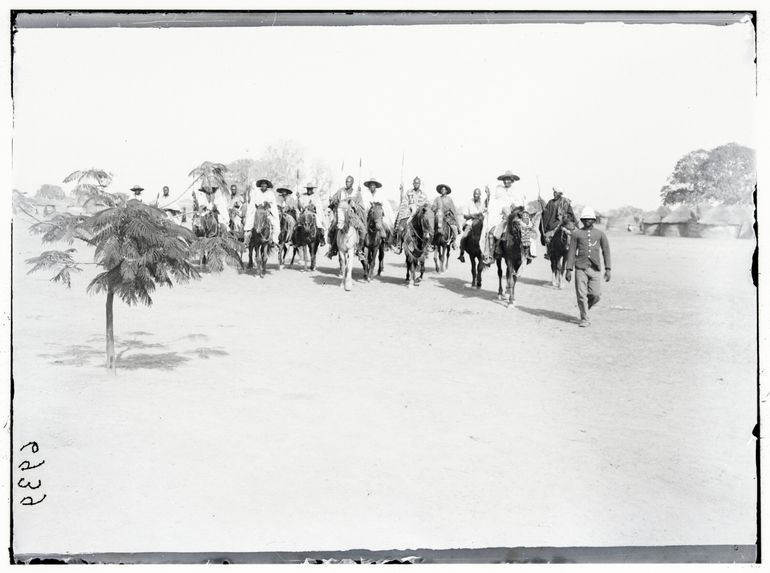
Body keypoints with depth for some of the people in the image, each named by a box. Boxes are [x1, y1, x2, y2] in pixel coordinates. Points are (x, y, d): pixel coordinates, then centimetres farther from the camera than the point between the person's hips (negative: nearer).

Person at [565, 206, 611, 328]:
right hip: (580, 268, -1)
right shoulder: (576, 233, 8)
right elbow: (571, 252, 8)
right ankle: (584, 319, 8)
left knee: (596, 295, -5)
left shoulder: (600, 233, 11)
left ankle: (585, 307, 26)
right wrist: (569, 269, 3)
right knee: (581, 295, -4)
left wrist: (607, 269, 1)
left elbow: (606, 251, 9)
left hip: (595, 269, 1)